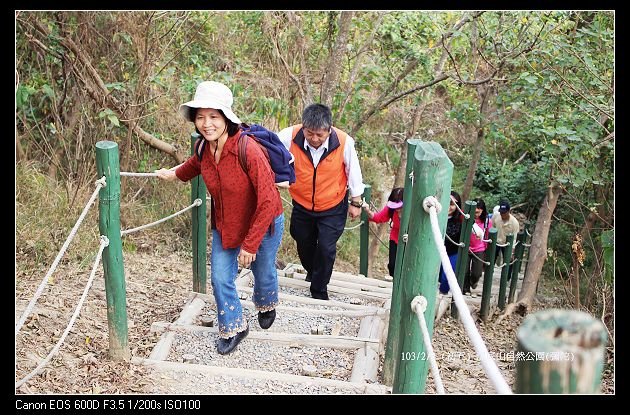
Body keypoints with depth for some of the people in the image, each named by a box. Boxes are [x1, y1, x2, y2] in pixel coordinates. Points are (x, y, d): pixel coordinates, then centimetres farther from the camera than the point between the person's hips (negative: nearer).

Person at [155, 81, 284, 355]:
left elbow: (267, 201, -30)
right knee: (220, 278, 3)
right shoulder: (204, 147, -14)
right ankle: (234, 328, 28)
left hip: (263, 224, -4)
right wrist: (175, 174, 32)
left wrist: (250, 244, -25)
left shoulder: (248, 150, -34)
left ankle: (266, 305, 53)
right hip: (224, 225, 5)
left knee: (263, 274, 17)